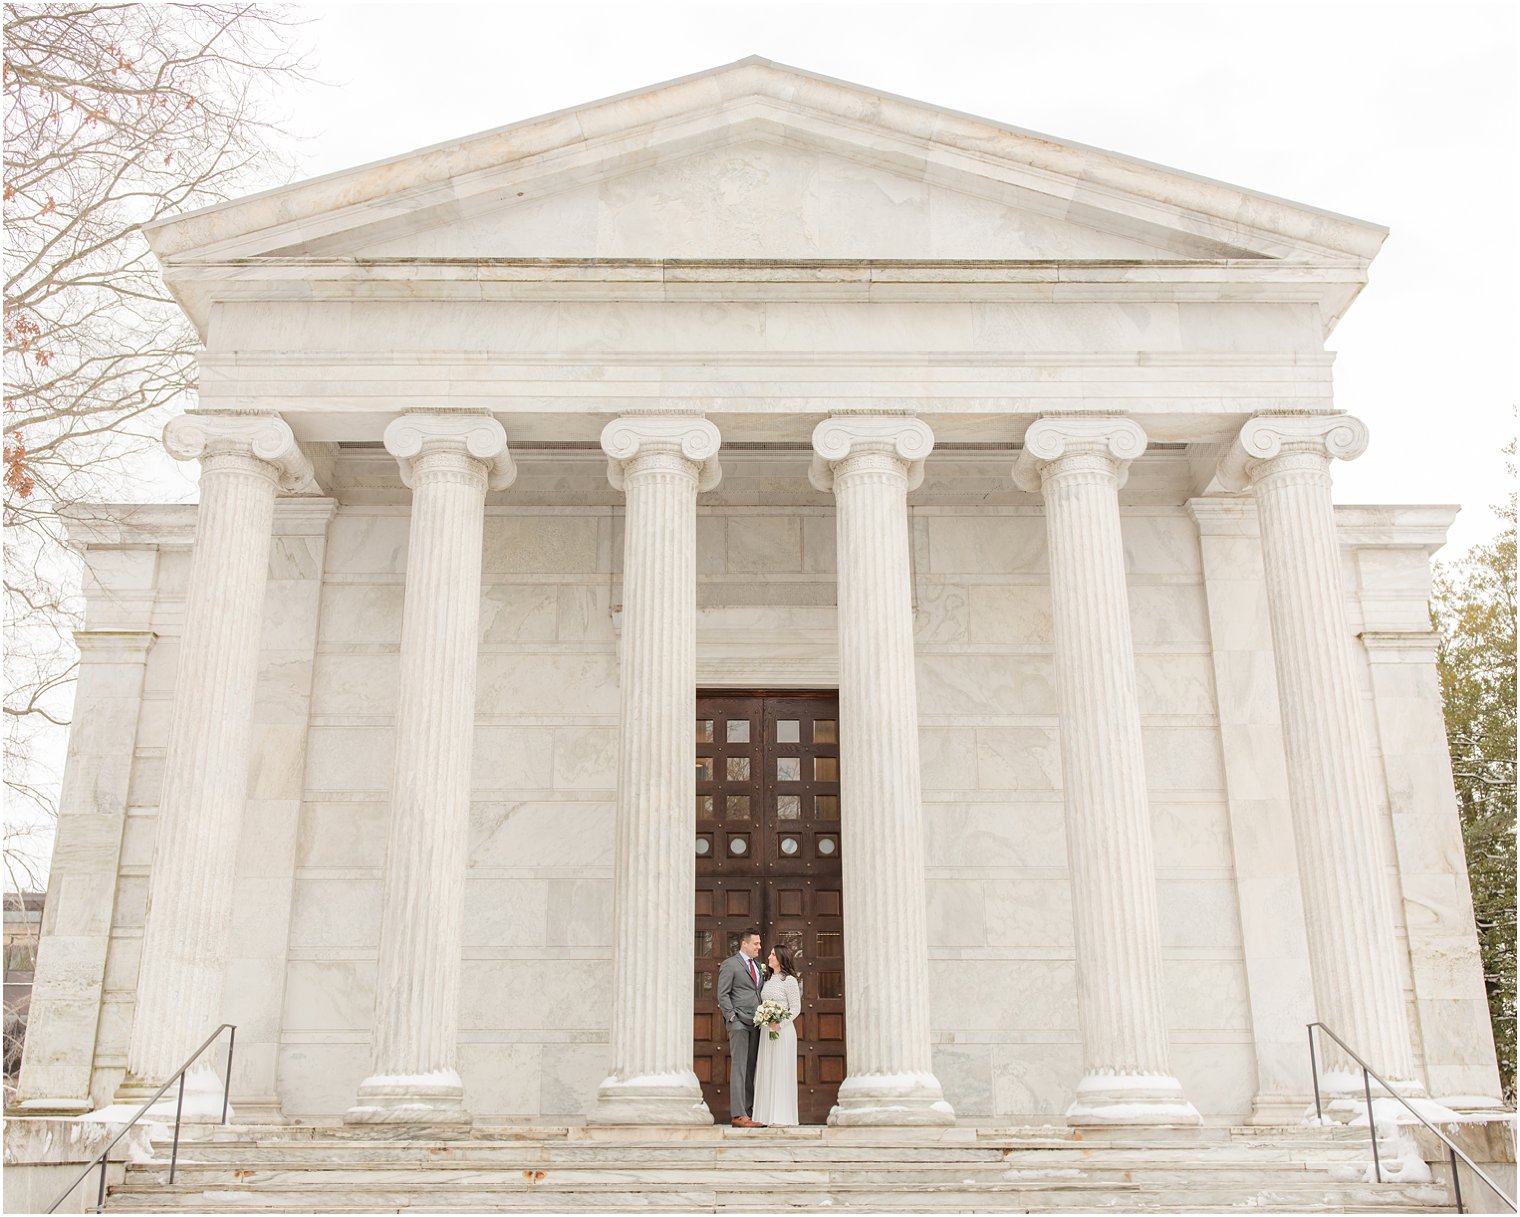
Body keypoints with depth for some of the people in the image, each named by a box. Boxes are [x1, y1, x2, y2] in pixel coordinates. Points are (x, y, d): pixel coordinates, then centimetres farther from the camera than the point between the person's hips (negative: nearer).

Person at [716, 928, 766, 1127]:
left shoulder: (757, 966, 20)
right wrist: (733, 1018, -13)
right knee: (739, 1068, -9)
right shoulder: (730, 964, -2)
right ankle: (738, 1115, -11)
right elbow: (722, 995, -7)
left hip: (755, 1023, 7)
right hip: (739, 1023, -7)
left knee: (751, 1069, 5)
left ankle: (749, 1112, 7)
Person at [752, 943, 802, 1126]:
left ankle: (782, 1116, 0)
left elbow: (796, 1008, -8)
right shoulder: (768, 980, 14)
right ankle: (767, 1115, 11)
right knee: (766, 1072, 6)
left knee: (781, 1072, -4)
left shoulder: (789, 980, -6)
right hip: (766, 1031, 7)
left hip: (783, 1030, -7)